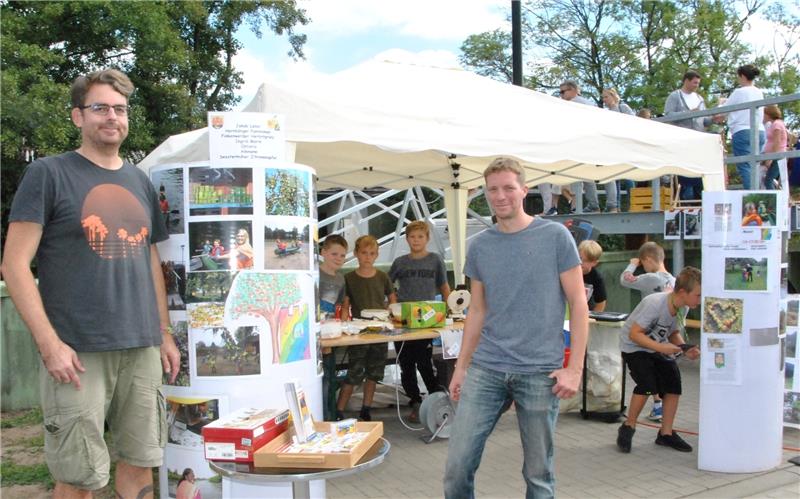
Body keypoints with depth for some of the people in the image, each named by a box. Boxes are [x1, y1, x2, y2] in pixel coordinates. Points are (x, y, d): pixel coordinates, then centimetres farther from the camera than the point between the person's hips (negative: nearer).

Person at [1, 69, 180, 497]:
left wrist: (165, 334, 14)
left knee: (140, 463, 11)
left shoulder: (140, 183, 14)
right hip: (77, 352, -5)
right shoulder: (48, 174, -2)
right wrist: (49, 343, -14)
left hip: (143, 349, 5)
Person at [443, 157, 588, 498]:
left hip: (540, 372, -3)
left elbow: (578, 304, -2)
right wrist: (461, 366, 12)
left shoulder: (555, 237, -3)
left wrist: (574, 368, -9)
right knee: (457, 465, 1)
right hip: (485, 369, 3)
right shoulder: (479, 246, 8)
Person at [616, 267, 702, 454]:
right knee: (647, 385, -23)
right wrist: (660, 348, -35)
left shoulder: (683, 307, -7)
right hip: (634, 346, -7)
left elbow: (674, 333, 8)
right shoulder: (654, 303, -30)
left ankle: (666, 433, 7)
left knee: (673, 383, -8)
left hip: (659, 347, 7)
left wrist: (685, 349, -11)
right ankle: (628, 428, -1)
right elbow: (634, 334, -28)